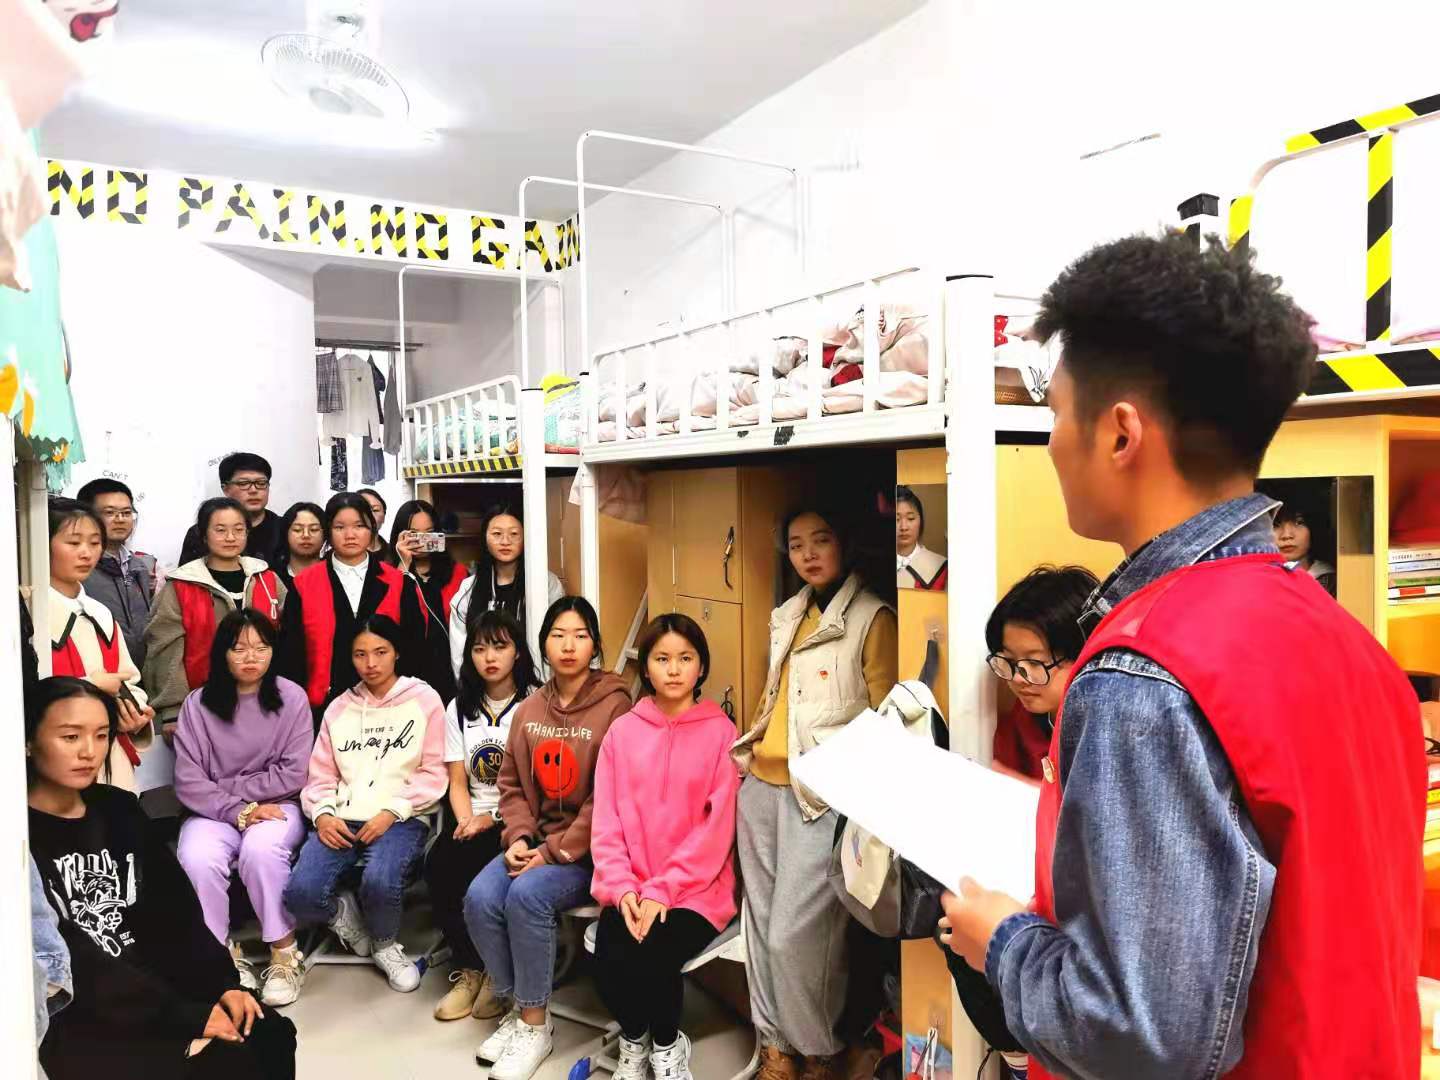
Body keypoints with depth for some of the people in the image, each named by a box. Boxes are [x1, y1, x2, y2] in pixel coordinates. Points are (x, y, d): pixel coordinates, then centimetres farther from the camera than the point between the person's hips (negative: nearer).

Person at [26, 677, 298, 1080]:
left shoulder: (118, 809, 8)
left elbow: (174, 908, 7)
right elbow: (64, 961, -18)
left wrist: (222, 982, -7)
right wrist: (182, 1014, -19)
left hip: (149, 983, 6)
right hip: (68, 1016, -6)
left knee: (270, 1033, -9)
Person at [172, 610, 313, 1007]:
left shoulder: (291, 698, -2)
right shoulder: (197, 704, 1)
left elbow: (292, 775, -6)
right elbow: (188, 783, -5)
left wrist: (227, 787, -6)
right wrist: (237, 810, -17)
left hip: (276, 807, -1)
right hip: (214, 812, 2)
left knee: (260, 849, -33)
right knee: (197, 858, -30)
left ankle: (284, 953, -16)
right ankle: (225, 954, -7)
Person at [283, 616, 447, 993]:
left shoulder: (424, 700, 4)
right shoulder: (339, 707, 18)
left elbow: (433, 773, -1)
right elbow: (321, 774, 14)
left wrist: (392, 812, -13)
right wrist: (323, 814, -6)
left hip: (402, 819, -3)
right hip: (342, 819, 4)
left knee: (380, 882, -33)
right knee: (300, 892, -23)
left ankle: (386, 945, 2)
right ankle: (342, 913, 14)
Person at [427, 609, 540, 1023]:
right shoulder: (460, 709, 13)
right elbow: (458, 781, 8)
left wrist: (493, 819, -15)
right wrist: (466, 821, -11)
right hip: (473, 819, 4)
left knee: (470, 864, -29)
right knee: (438, 864, -24)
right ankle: (469, 969, -6)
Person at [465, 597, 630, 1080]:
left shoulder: (614, 705, -11)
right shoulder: (529, 710, 9)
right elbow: (512, 784, 12)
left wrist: (555, 852, -17)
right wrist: (519, 838, -6)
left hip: (588, 850, -6)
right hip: (535, 842, 6)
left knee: (527, 895, -28)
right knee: (480, 897, -17)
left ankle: (536, 1024, -5)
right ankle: (518, 1006, 6)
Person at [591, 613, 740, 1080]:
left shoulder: (720, 731, -4)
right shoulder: (622, 731, 5)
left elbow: (716, 828, -8)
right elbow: (606, 822, 2)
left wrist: (662, 890, -15)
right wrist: (622, 887, -12)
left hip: (696, 890, -2)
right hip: (629, 891, 2)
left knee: (650, 958, -25)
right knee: (609, 961, -22)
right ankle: (633, 1040, 12)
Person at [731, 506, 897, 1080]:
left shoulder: (872, 618, -7)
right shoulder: (787, 615, 14)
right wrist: (751, 741, 15)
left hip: (821, 795, -7)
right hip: (761, 784, 7)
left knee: (795, 933, -5)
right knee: (761, 920, 12)